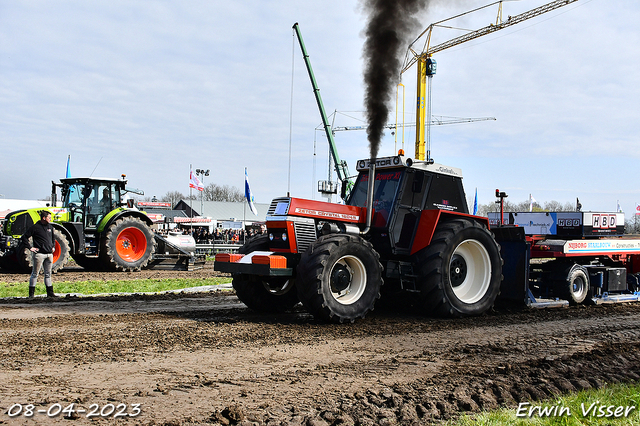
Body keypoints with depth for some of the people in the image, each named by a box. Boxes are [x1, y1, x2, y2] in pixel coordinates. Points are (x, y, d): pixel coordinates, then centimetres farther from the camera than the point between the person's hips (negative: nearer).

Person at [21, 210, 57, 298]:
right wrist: (30, 247, -10)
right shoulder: (35, 227, -8)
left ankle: (50, 293, 15)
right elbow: (24, 237, -6)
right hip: (39, 254, -6)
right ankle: (31, 293, 4)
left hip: (49, 254, 6)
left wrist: (53, 246, 18)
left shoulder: (50, 227, 13)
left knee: (48, 274, 11)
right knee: (35, 274, 0)